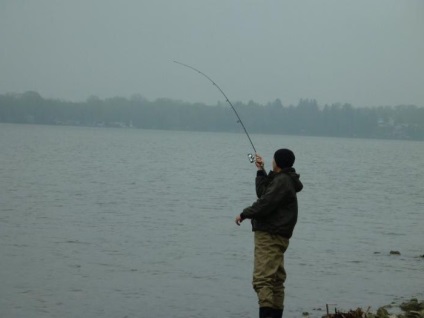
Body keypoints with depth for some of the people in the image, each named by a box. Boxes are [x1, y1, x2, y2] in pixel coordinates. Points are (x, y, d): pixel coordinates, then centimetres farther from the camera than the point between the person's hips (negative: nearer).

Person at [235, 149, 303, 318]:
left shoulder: (282, 181, -14)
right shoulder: (285, 180, 18)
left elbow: (265, 204, -20)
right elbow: (263, 193, 24)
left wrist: (244, 214, -8)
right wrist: (261, 171, 24)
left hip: (269, 236, -11)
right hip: (276, 237, 11)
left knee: (262, 279, -19)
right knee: (276, 280, 17)